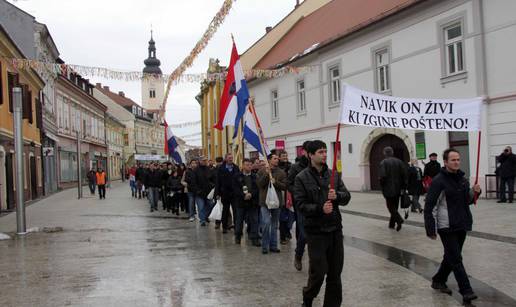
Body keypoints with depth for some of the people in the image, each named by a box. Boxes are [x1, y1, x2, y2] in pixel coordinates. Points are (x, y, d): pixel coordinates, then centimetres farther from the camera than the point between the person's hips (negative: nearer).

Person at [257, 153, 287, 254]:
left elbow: (285, 186, -1)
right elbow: (259, 184, -8)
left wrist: (275, 182, -16)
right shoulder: (262, 171, 1)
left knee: (274, 225, 11)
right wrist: (266, 174, -17)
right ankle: (265, 246, 1)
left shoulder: (281, 172, 4)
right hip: (265, 201, -3)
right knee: (266, 223, -12)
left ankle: (273, 246, 20)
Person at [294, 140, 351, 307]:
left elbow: (347, 197, 5)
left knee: (335, 272, 9)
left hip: (335, 229, 4)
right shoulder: (302, 178, -5)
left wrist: (337, 196, -16)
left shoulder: (334, 175, 8)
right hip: (316, 231, -4)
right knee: (318, 271, -1)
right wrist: (320, 208, -26)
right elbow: (301, 205, -11)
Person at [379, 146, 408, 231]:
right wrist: (403, 186, 6)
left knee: (391, 206, 0)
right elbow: (404, 174, 0)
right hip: (397, 188, 5)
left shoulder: (383, 162, -10)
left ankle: (399, 219, -21)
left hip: (388, 189, -5)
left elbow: (383, 176, -18)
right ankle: (392, 223, 22)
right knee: (394, 206, 15)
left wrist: (382, 186, -3)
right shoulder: (399, 161, 4)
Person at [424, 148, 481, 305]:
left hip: (462, 225, 7)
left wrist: (475, 192, -1)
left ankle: (439, 281, 34)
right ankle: (466, 291, -1)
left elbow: (467, 200, 21)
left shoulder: (462, 179, 9)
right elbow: (429, 206, -13)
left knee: (451, 257, 17)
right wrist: (430, 229, -15)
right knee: (456, 259, -5)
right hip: (446, 227, -7)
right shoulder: (439, 181, -13)